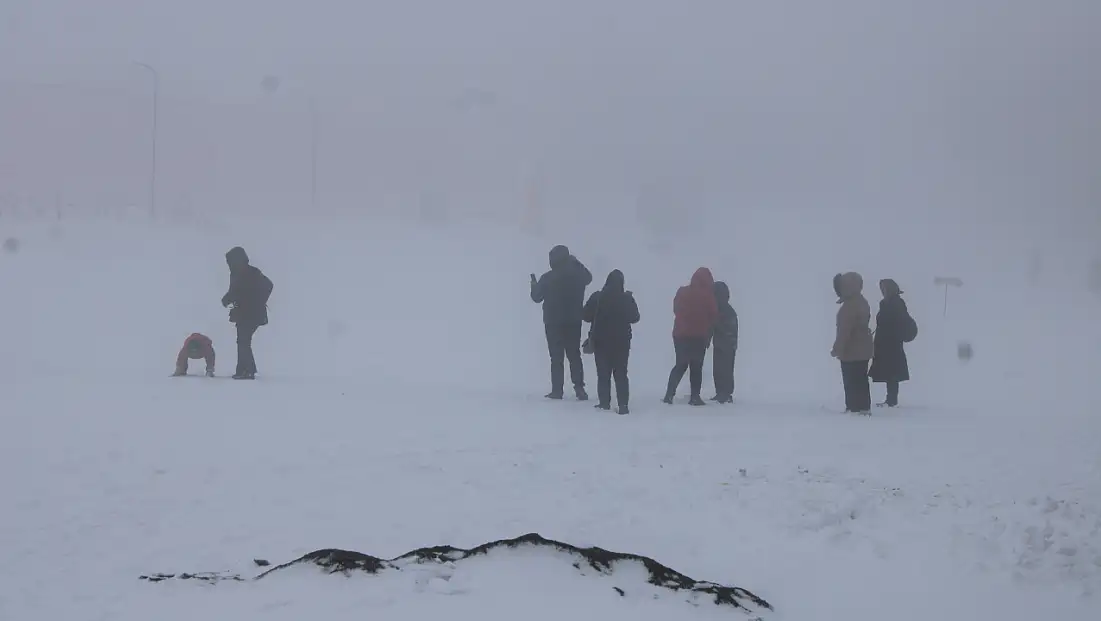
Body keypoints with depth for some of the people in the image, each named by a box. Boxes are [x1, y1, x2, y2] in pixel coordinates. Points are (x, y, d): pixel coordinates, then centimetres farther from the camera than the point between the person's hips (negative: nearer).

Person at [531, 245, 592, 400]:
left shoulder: (547, 278, -11)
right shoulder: (577, 275, -2)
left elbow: (537, 297, 1)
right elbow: (589, 277, 22)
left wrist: (534, 285, 20)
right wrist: (576, 262, 28)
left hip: (553, 322, -3)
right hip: (574, 322, 3)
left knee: (557, 356, 2)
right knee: (574, 354, 10)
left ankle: (557, 390, -1)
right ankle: (579, 387, -2)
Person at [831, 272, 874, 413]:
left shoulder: (849, 306, -21)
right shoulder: (861, 302, 13)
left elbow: (844, 330, -23)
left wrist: (837, 348, -18)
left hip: (851, 351, -10)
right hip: (862, 350, 10)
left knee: (852, 382, -6)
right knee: (861, 380, 15)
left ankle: (855, 408, -6)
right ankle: (864, 407, 19)